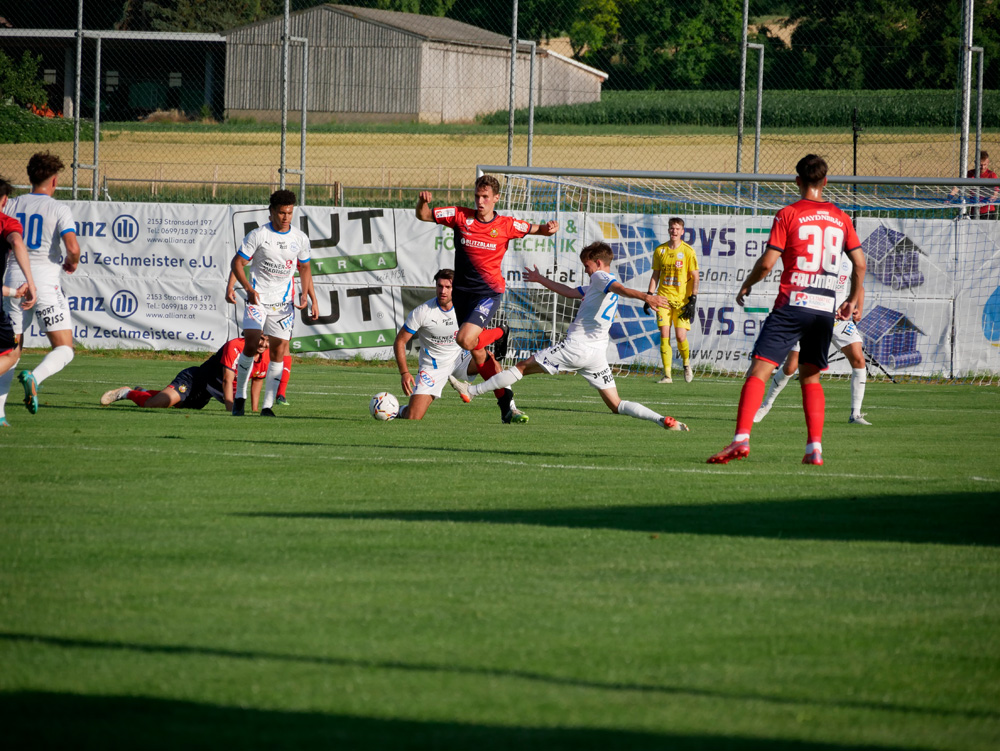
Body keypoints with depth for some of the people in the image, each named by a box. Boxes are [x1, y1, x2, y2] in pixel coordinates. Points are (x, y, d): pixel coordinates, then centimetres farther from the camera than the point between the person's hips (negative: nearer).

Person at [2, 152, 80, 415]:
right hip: (45, 282, -4)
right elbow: (73, 247, -15)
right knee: (64, 350, 1)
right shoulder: (59, 209, -4)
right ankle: (34, 377, -28)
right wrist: (72, 263, 7)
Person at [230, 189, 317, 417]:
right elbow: (237, 263, -5)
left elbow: (305, 268, 18)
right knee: (251, 345, -18)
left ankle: (267, 405, 5)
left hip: (283, 303, 3)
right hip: (258, 299, -3)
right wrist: (249, 289, -19)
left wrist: (308, 296, 4)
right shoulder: (258, 235, -7)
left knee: (279, 351, -1)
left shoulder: (300, 238, 4)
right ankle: (239, 397, -5)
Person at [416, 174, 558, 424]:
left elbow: (538, 230, 10)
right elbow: (423, 215, 4)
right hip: (462, 293, 4)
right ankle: (506, 405, 16)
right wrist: (423, 201, -18)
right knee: (478, 354, 6)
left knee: (465, 340, -25)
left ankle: (498, 334, 7)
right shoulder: (461, 216, 0)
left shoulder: (506, 225, -3)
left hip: (489, 293, -4)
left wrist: (549, 228, -14)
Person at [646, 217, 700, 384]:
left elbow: (695, 277, -2)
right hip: (663, 298, 3)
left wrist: (692, 301, -9)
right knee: (664, 335, -7)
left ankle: (687, 364, 21)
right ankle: (667, 375, -4)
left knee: (681, 336, -9)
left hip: (681, 300, -3)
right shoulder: (660, 251, 7)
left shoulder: (688, 251, -3)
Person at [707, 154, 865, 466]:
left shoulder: (788, 215, -3)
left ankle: (741, 439, -24)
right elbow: (860, 264, 12)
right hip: (826, 309, 5)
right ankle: (815, 448, 7)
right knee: (811, 378, 17)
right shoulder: (840, 218, 10)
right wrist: (854, 299, 28)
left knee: (759, 370, -8)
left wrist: (745, 286, 10)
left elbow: (767, 262, -7)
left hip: (793, 303, -4)